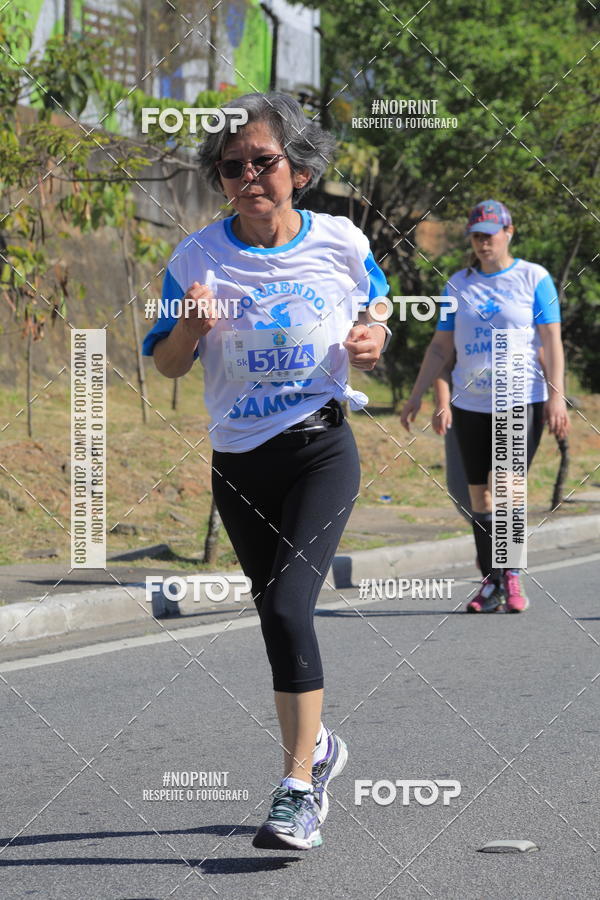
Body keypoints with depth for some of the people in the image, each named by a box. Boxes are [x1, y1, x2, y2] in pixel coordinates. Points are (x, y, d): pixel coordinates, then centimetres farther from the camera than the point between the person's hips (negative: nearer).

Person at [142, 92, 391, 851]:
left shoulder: (342, 244, -4)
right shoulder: (198, 257, -4)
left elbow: (378, 317, 13)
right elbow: (167, 364, 4)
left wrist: (372, 342, -10)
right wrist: (191, 326, -18)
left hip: (321, 451, -3)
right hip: (239, 463, 3)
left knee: (287, 605, -19)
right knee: (279, 618, 14)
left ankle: (298, 787, -14)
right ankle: (316, 745, 39)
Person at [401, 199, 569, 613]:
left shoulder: (534, 278, 1)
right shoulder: (458, 284, 11)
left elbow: (552, 341, -3)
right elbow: (441, 347, 15)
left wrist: (557, 396, -12)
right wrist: (417, 395, 10)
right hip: (471, 404, 4)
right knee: (479, 493, 3)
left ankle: (511, 577, -8)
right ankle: (491, 583, 10)